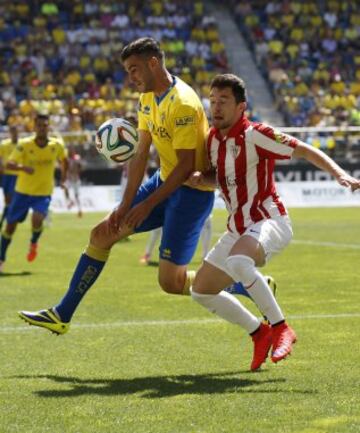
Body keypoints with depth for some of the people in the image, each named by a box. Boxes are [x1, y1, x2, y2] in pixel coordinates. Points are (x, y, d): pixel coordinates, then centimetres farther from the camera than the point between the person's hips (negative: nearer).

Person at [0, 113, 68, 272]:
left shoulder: (57, 145, -8)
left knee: (37, 219, -25)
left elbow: (64, 160, 15)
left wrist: (63, 175, 8)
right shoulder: (24, 144, -15)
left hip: (44, 193, 0)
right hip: (23, 191, 0)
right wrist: (23, 167, -42)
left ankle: (33, 243, 9)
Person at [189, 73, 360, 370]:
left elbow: (304, 150, -15)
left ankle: (281, 328, -26)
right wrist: (201, 177, 1)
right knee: (201, 291, 9)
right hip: (238, 228, 9)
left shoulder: (254, 135, -14)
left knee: (238, 262, -39)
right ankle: (259, 333, 22)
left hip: (268, 221, -9)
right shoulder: (214, 138, 8)